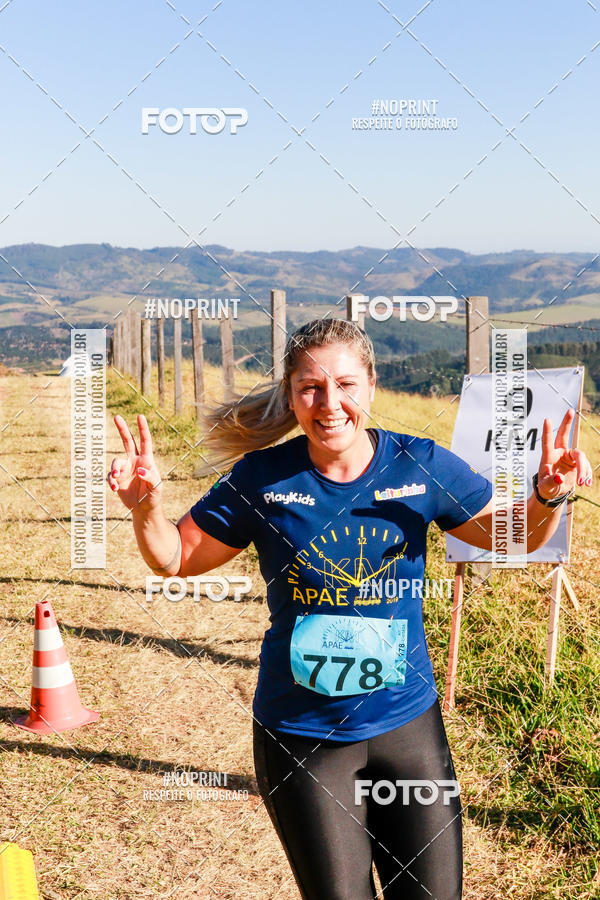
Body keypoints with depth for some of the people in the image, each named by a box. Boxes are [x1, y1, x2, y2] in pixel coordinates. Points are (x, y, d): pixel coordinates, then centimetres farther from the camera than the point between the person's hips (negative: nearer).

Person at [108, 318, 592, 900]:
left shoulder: (421, 466, -7)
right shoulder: (262, 479, -10)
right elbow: (176, 558, 0)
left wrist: (548, 497, -17)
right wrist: (146, 507, -20)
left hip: (408, 721, 2)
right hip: (301, 736, -1)